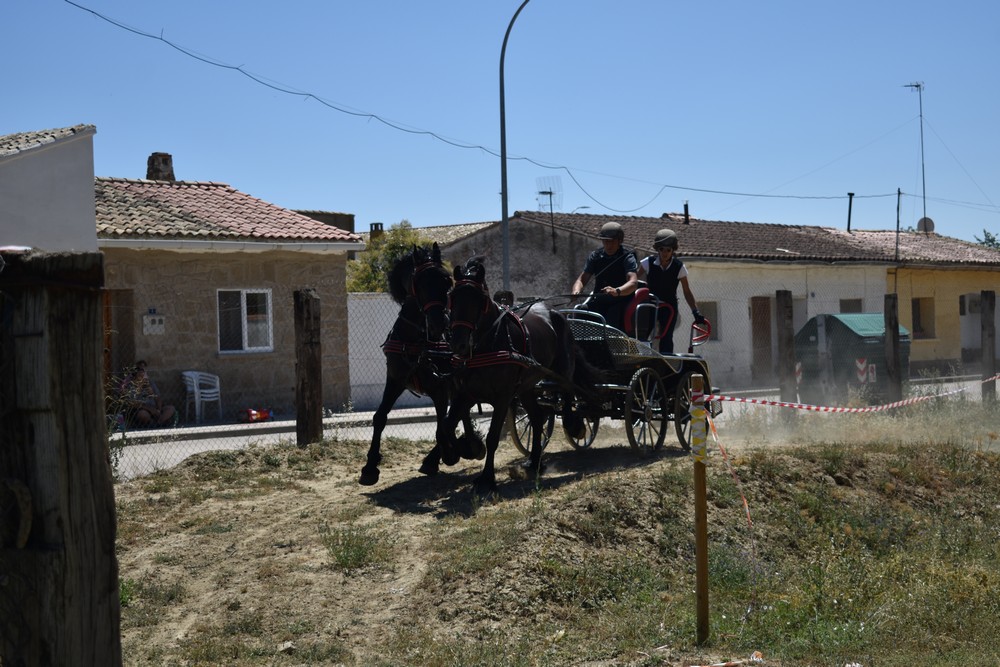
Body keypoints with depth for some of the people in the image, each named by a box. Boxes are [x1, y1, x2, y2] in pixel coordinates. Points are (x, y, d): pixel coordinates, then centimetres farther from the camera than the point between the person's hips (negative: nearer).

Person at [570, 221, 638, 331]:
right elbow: (582, 279, 9)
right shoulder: (595, 256, 12)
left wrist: (617, 291, -42)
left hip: (620, 301, -4)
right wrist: (576, 291, -16)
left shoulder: (627, 257, -4)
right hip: (598, 301, 5)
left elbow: (633, 282, -20)